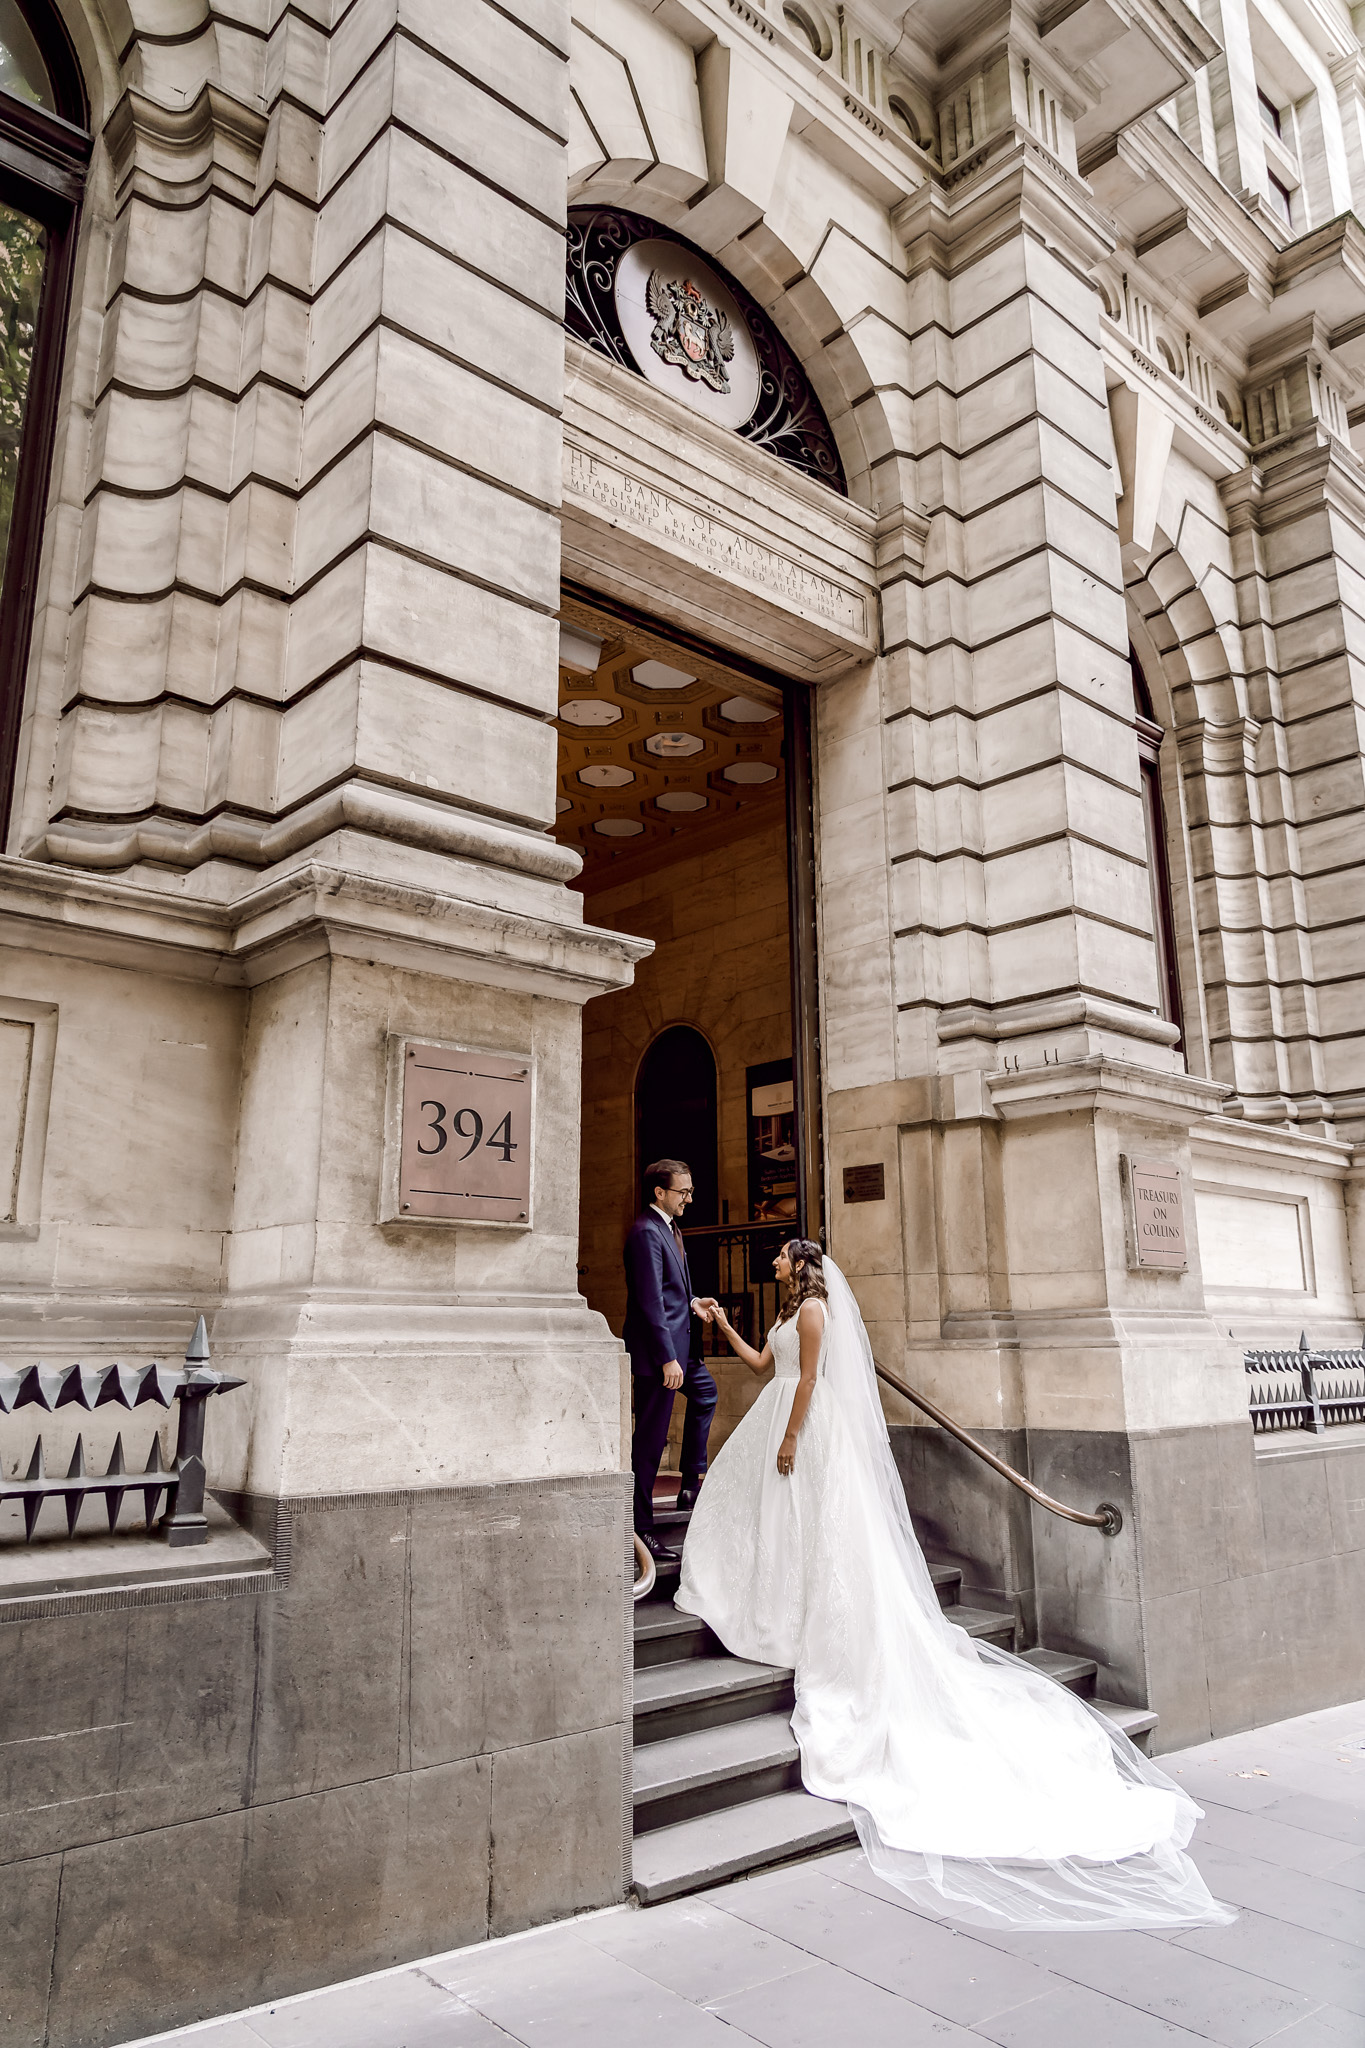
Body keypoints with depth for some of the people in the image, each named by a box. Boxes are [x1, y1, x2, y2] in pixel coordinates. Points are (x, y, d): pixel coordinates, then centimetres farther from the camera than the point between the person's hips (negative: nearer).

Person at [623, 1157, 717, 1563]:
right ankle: (641, 1528, 4)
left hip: (679, 1342, 11)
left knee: (705, 1393, 29)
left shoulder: (668, 1227, 11)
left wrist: (690, 1304, 5)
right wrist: (667, 1359, -26)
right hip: (658, 1347, -11)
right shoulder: (646, 1232, -20)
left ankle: (693, 1485, 39)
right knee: (651, 1438, -4)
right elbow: (650, 1302, -25)